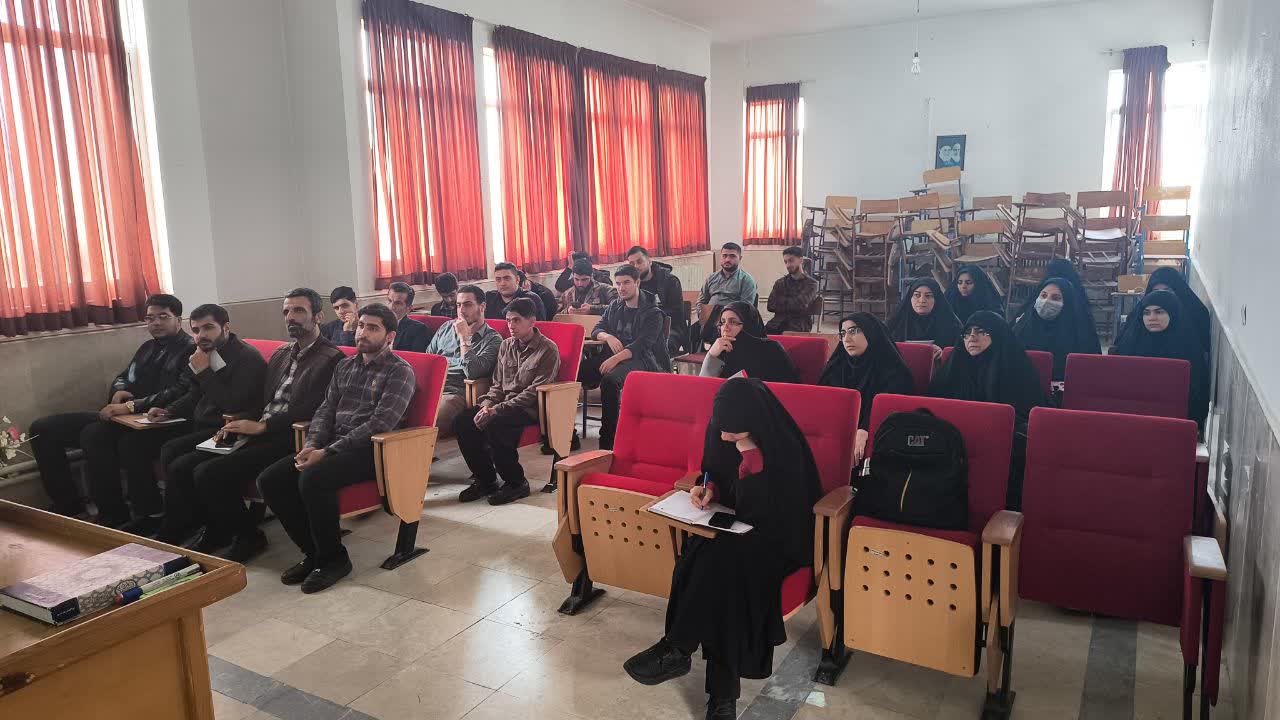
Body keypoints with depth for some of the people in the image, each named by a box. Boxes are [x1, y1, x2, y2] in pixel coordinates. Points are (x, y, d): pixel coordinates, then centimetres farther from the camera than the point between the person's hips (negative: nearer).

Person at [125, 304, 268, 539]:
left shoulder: (248, 358, -14)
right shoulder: (203, 355, 12)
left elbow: (232, 404, -23)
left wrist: (204, 372, -19)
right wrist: (168, 411, 8)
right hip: (200, 424, 10)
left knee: (172, 451, -26)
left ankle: (172, 532, -10)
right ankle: (152, 512, 9)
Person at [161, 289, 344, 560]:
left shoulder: (331, 359, -6)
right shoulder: (281, 354, 22)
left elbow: (312, 410, -16)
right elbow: (261, 400, 21)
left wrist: (261, 426, -17)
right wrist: (239, 426, 1)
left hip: (287, 439, -8)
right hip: (256, 434, 8)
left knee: (209, 473, -23)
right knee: (179, 467, -4)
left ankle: (249, 537, -2)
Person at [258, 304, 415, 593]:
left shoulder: (400, 371, -4)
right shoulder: (345, 366, 19)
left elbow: (380, 423, -14)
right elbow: (326, 410, 17)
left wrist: (328, 452, -19)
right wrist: (312, 445, -5)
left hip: (371, 450, -7)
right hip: (332, 446, 7)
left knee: (312, 479, -32)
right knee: (269, 480, -11)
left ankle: (333, 558, -11)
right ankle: (313, 552, 2)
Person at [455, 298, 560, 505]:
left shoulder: (548, 350, -8)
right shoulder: (506, 345, 14)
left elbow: (534, 392, -15)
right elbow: (497, 384, 17)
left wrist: (498, 410, -21)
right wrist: (487, 404, -6)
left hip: (530, 409, -7)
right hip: (504, 405, 7)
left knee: (493, 425, -33)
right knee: (462, 422, -16)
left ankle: (516, 483, -13)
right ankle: (486, 480, -1)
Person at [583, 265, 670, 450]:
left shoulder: (653, 313, 0)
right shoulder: (614, 307, 21)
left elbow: (642, 345, -13)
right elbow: (596, 330, 17)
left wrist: (616, 358, -26)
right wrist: (608, 337, -8)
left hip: (639, 358, -6)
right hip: (611, 355, 6)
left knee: (609, 379, -37)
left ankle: (608, 440, -31)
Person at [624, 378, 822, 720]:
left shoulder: (784, 450, -23)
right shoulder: (721, 432, -5)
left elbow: (757, 511, -25)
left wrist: (749, 452, -30)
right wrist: (710, 488, -8)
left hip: (775, 535, -5)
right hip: (733, 524, 6)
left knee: (722, 558, -34)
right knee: (700, 551, -27)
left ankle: (677, 650, -19)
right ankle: (723, 685, -25)